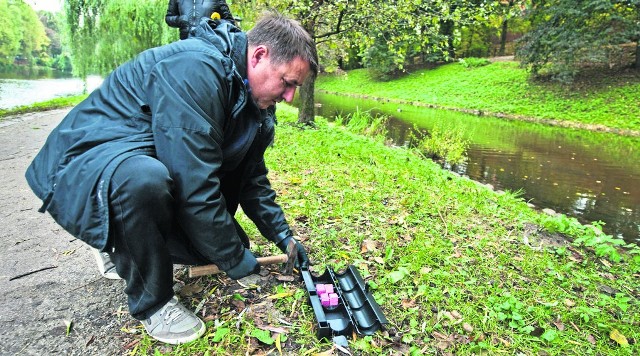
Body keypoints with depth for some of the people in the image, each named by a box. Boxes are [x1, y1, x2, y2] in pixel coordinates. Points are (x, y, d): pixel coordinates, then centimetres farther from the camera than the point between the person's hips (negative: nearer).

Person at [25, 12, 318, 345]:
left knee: (220, 240, 1)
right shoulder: (195, 69, -29)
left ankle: (128, 246, 22)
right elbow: (195, 187, -32)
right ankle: (151, 301, -14)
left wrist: (283, 236, 3)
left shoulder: (251, 95, 0)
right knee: (144, 179, -41)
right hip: (80, 169, -8)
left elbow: (252, 177, 8)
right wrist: (234, 258, -20)